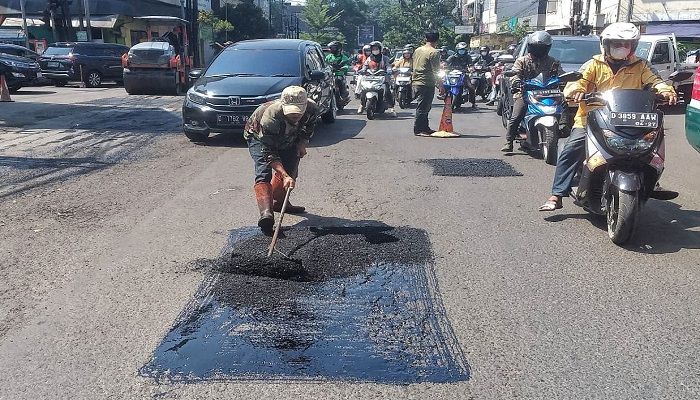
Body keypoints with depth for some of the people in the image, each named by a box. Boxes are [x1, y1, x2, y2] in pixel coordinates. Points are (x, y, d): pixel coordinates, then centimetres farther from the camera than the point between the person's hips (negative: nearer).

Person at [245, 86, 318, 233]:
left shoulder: (312, 109, -28)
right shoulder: (270, 116, -43)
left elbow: (309, 127, 0)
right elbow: (269, 153, -39)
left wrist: (302, 143, -13)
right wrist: (285, 176, -47)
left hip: (287, 139, 6)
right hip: (258, 136, -6)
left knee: (290, 169, 6)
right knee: (264, 173, -23)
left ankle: (278, 202, 29)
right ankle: (266, 213, -40)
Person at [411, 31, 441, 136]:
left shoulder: (417, 50, 11)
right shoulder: (434, 52, -13)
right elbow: (436, 71, -15)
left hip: (416, 83, 8)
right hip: (427, 84, -8)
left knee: (424, 107, 16)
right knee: (423, 108, -3)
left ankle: (425, 128, 23)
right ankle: (418, 129, 0)